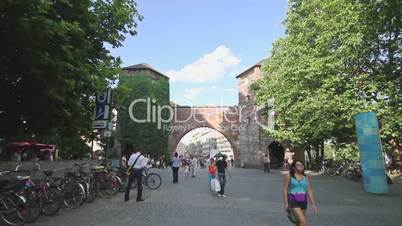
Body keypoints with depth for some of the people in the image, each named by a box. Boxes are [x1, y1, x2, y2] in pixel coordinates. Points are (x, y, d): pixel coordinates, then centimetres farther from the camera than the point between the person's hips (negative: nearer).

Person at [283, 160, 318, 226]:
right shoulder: (289, 176, -7)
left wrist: (313, 204, 0)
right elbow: (285, 190, -6)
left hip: (303, 202, 5)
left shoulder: (305, 177, 5)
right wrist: (286, 203, -10)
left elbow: (309, 191, 5)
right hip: (293, 201, -5)